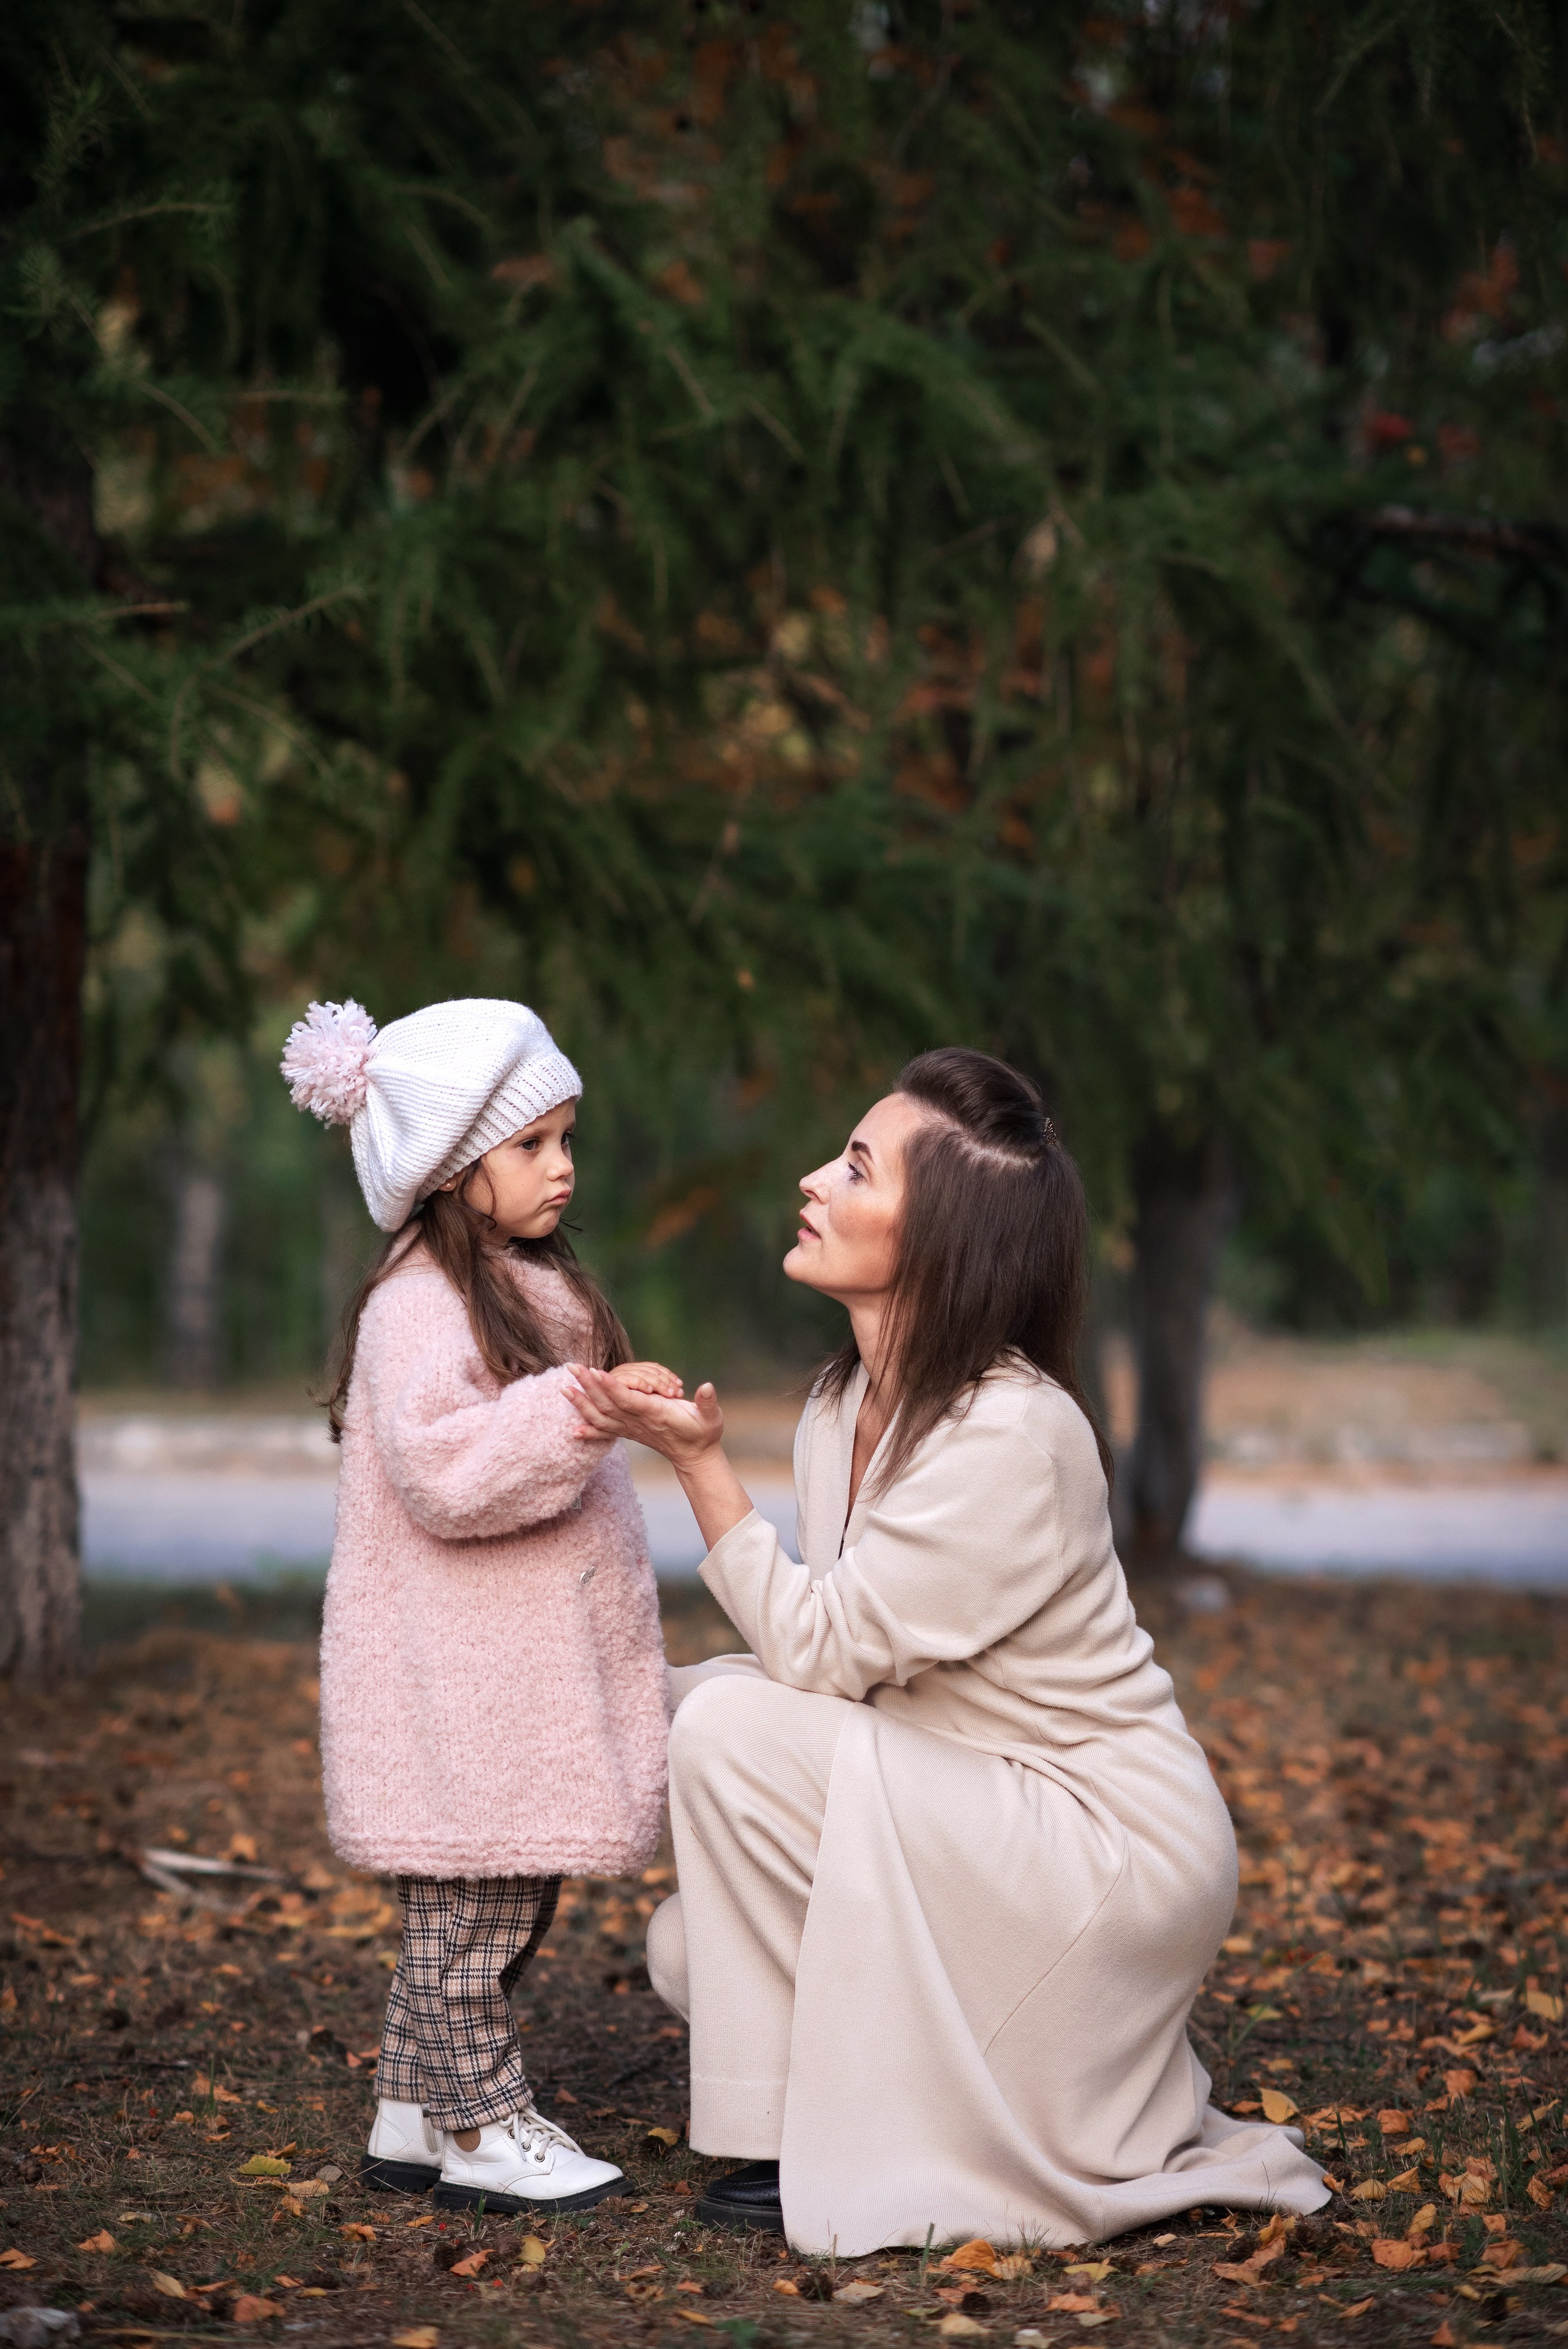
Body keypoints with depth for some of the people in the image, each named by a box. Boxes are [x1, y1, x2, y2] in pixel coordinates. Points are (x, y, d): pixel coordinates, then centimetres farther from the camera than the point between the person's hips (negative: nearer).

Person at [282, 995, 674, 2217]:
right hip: (460, 1679, -10)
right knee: (475, 1897, -2)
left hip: (534, 1660, 10)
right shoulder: (420, 1308, -17)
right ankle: (485, 2129, 6)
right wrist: (578, 1413, -33)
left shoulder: (532, 1285, 16)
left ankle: (414, 2114, 22)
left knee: (502, 1898, 13)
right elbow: (444, 1471, -29)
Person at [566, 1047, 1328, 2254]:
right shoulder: (848, 1404, 3)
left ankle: (811, 2146, -7)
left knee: (730, 1729, -20)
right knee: (695, 1953, 7)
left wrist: (703, 1462, -20)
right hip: (980, 1825, 9)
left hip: (1112, 1856, -9)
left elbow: (820, 1651, -21)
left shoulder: (1010, 1435, -25)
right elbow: (840, 1661, 5)